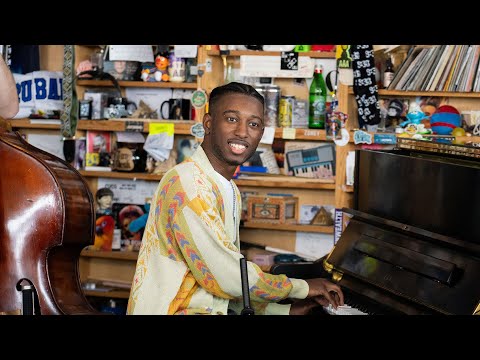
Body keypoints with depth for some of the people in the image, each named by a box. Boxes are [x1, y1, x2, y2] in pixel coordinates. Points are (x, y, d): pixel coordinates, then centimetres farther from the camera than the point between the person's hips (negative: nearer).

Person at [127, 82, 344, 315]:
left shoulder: (231, 192, 15)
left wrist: (284, 310, 4)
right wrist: (301, 287, -7)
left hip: (214, 308, 9)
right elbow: (221, 276, -19)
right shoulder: (187, 182, -16)